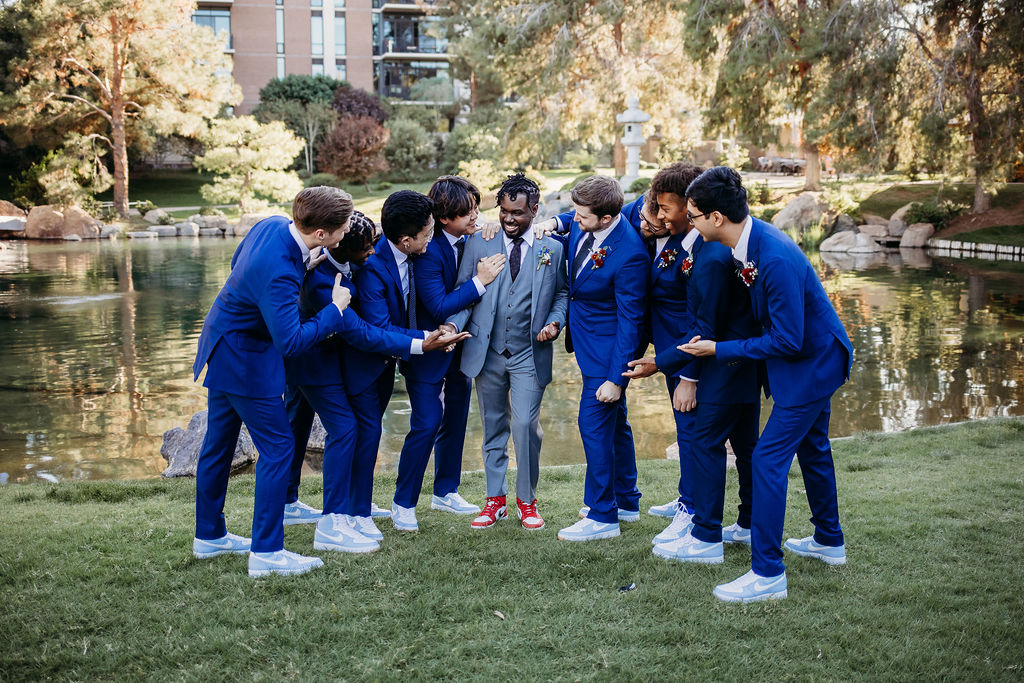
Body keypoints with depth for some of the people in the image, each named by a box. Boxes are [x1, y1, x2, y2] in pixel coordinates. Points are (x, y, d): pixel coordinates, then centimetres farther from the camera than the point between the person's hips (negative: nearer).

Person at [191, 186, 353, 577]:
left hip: (223, 349, 10)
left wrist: (301, 265, 4)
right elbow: (291, 342, -34)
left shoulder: (272, 225, -6)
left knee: (219, 442, 19)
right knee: (277, 446, -3)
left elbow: (237, 263, 14)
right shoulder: (278, 273, -34)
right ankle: (266, 552, 2)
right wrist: (335, 309, -23)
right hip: (244, 361, -10)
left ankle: (209, 536, 33)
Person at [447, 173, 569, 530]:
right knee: (493, 428, 10)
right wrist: (454, 324, -12)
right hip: (488, 351, 2)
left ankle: (526, 500, 10)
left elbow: (562, 293, 9)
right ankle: (495, 499, 23)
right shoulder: (479, 244, 4)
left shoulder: (552, 248, 3)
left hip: (529, 353, -2)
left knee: (526, 425, -9)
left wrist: (555, 322, -10)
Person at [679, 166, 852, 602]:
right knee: (811, 448, 24)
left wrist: (720, 350, -21)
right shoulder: (746, 242, -6)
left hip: (812, 363, -10)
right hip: (813, 356, 10)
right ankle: (829, 542, 43)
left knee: (768, 459, -10)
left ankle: (767, 574, -4)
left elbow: (787, 340, -28)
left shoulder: (777, 259, -34)